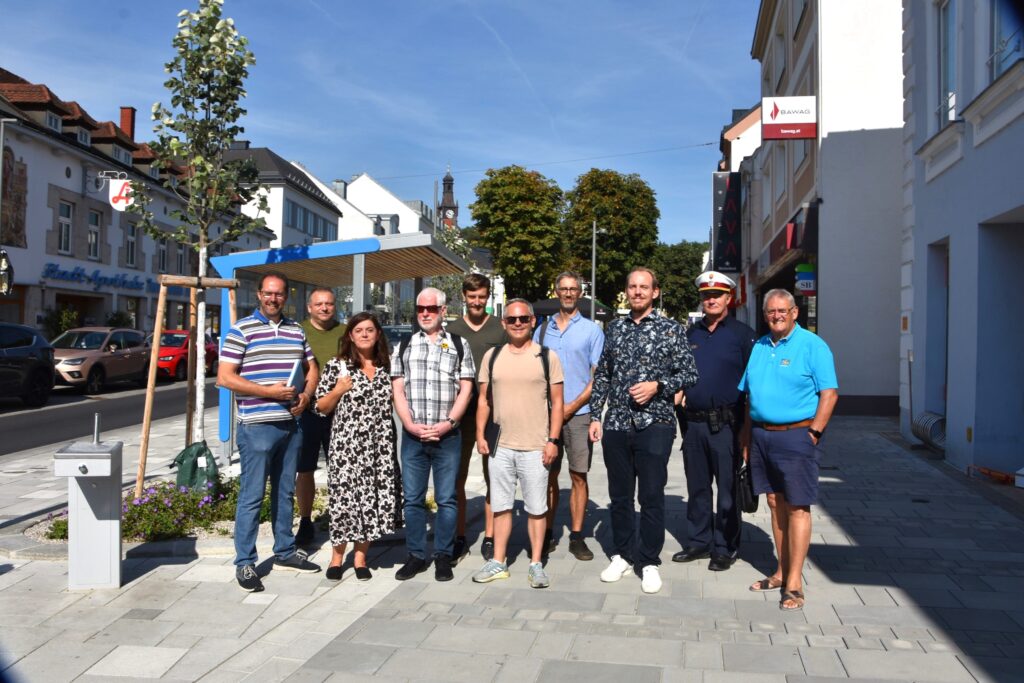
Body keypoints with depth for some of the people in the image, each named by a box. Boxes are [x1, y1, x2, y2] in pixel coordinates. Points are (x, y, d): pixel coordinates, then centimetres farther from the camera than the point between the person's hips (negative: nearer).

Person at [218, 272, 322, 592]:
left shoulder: (296, 330, 12)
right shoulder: (242, 330, -5)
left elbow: (312, 368, 20)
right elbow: (224, 377, -11)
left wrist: (306, 395, 0)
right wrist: (269, 391, -17)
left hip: (292, 423, 6)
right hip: (258, 425, -6)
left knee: (285, 492, 16)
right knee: (252, 496, -1)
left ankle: (285, 552, 28)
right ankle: (245, 563, 9)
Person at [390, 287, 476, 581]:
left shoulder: (458, 346, 7)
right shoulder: (404, 347, 11)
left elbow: (465, 389, 2)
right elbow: (397, 390, 6)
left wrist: (447, 423, -10)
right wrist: (411, 425, -6)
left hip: (447, 435, -2)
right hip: (412, 435, 2)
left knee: (446, 499, 3)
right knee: (413, 499, 7)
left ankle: (443, 557, 15)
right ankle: (416, 556, 18)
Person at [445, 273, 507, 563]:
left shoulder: (501, 328, 4)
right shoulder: (452, 329, 8)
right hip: (461, 411, 1)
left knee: (493, 478, 6)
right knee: (457, 478, 5)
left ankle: (489, 538, 15)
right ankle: (459, 538, 16)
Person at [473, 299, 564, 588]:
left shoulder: (547, 357, -1)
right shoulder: (492, 356, 7)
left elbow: (557, 402, -1)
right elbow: (484, 399, 11)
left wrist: (552, 440, -8)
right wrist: (480, 434, 3)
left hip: (535, 447, -3)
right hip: (500, 446, 3)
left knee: (536, 508, 6)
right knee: (501, 506, 12)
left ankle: (536, 564, 18)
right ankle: (498, 562, 23)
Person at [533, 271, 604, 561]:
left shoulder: (592, 330, 4)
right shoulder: (542, 330, 13)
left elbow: (598, 376, -1)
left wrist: (571, 407, -8)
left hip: (578, 414, -2)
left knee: (578, 476, 1)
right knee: (548, 475, 6)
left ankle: (576, 537, 9)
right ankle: (547, 534, 15)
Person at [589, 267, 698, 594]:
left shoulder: (672, 330, 1)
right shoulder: (614, 328, 11)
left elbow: (689, 374, 0)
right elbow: (602, 376, 13)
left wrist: (658, 385, -16)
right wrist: (595, 416, 7)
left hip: (654, 423, -3)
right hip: (616, 424, 4)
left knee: (651, 497, 1)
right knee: (619, 495, 12)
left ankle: (649, 563, 14)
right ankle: (621, 556, 26)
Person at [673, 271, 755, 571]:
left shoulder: (743, 334, -2)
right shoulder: (690, 334, 13)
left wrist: (747, 424, -9)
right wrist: (682, 418, 14)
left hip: (726, 425, -5)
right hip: (693, 423, 5)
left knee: (728, 489, 3)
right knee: (697, 488, 13)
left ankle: (725, 548, 15)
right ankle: (700, 542, 26)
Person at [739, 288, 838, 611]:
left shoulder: (812, 346, -5)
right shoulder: (758, 347, 14)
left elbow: (829, 393, -10)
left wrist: (813, 432, -14)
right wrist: (746, 434, 14)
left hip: (795, 436, -6)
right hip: (761, 435, 6)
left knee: (797, 508, -3)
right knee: (775, 503, 12)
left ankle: (794, 584, 2)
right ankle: (782, 572, 23)